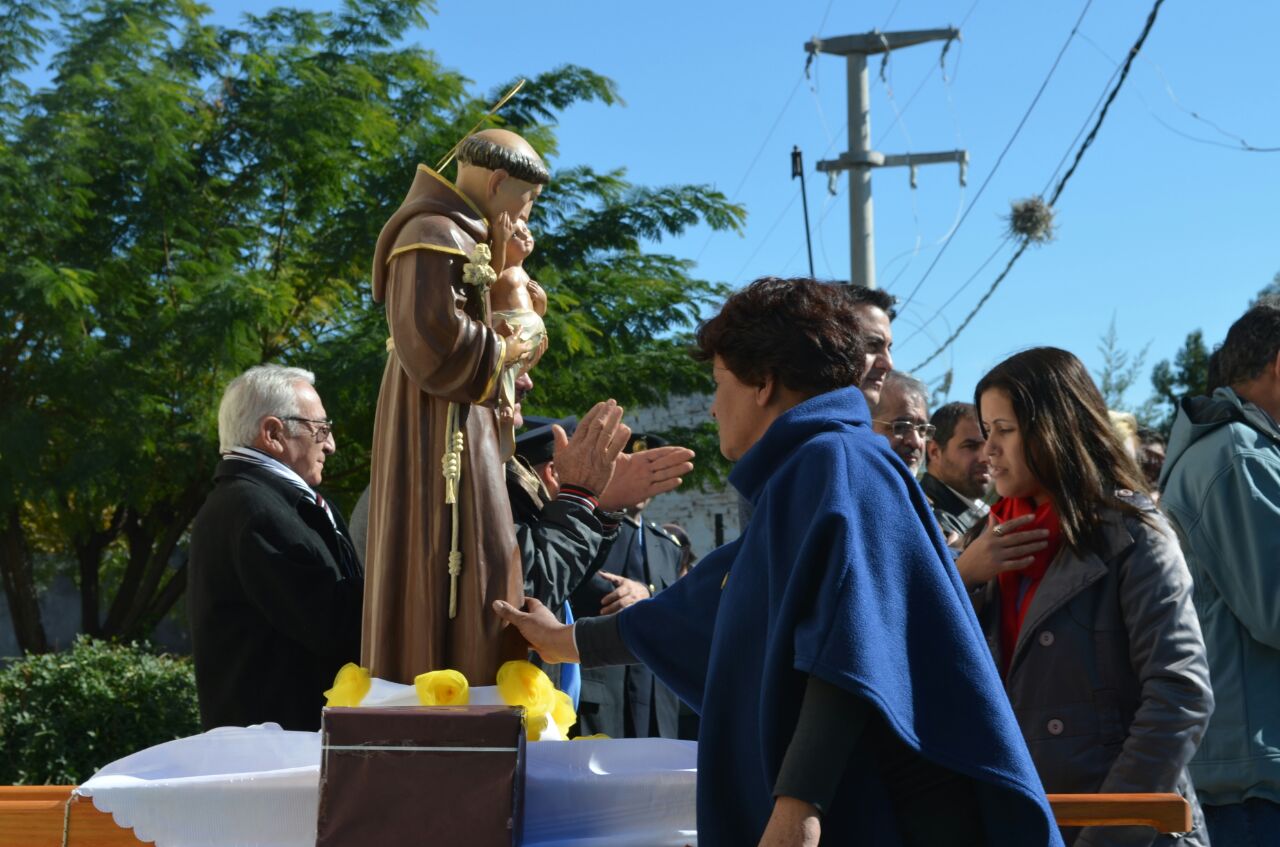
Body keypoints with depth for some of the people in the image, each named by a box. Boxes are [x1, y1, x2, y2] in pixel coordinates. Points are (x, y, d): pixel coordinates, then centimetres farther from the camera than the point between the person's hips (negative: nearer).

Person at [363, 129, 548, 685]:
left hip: (463, 431, 11)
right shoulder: (436, 235, -12)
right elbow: (432, 339, -24)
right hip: (442, 436, -11)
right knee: (453, 576, -14)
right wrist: (500, 353, -9)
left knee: (473, 573, 9)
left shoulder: (458, 238, 21)